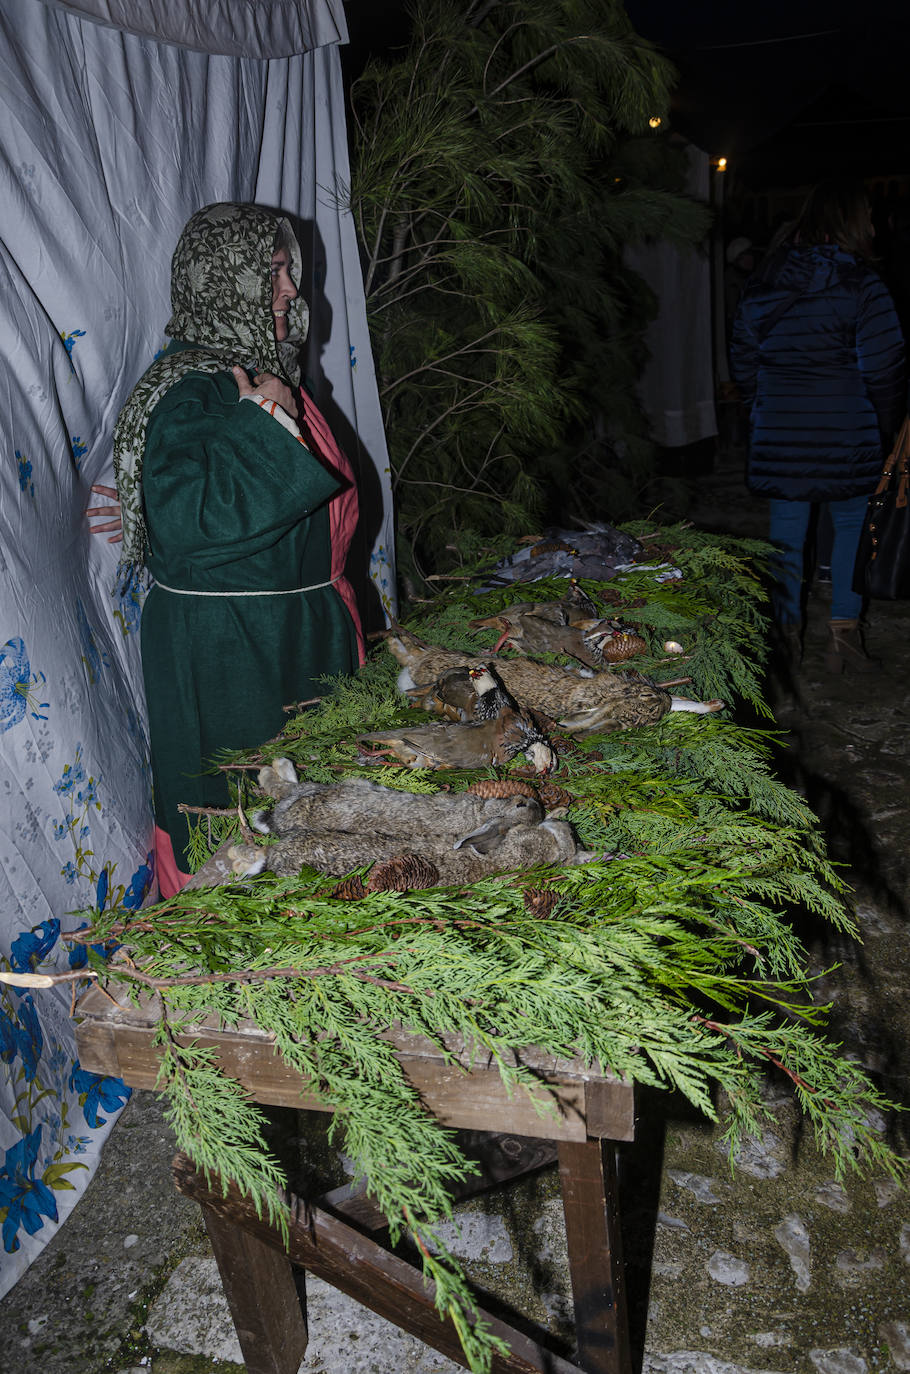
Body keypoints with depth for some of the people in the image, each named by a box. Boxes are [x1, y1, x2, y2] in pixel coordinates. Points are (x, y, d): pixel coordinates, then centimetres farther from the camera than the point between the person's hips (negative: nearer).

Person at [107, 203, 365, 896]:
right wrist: (268, 423, -29)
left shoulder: (262, 373, 11)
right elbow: (183, 526, -32)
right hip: (225, 650, -9)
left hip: (299, 634, 9)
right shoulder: (189, 392, -18)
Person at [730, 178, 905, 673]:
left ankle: (788, 634, 18)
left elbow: (743, 358, 12)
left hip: (778, 433, 4)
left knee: (787, 529, 10)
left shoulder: (762, 281, 7)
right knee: (852, 525, 10)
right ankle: (843, 634, 9)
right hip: (845, 431, -3)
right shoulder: (860, 282, -8)